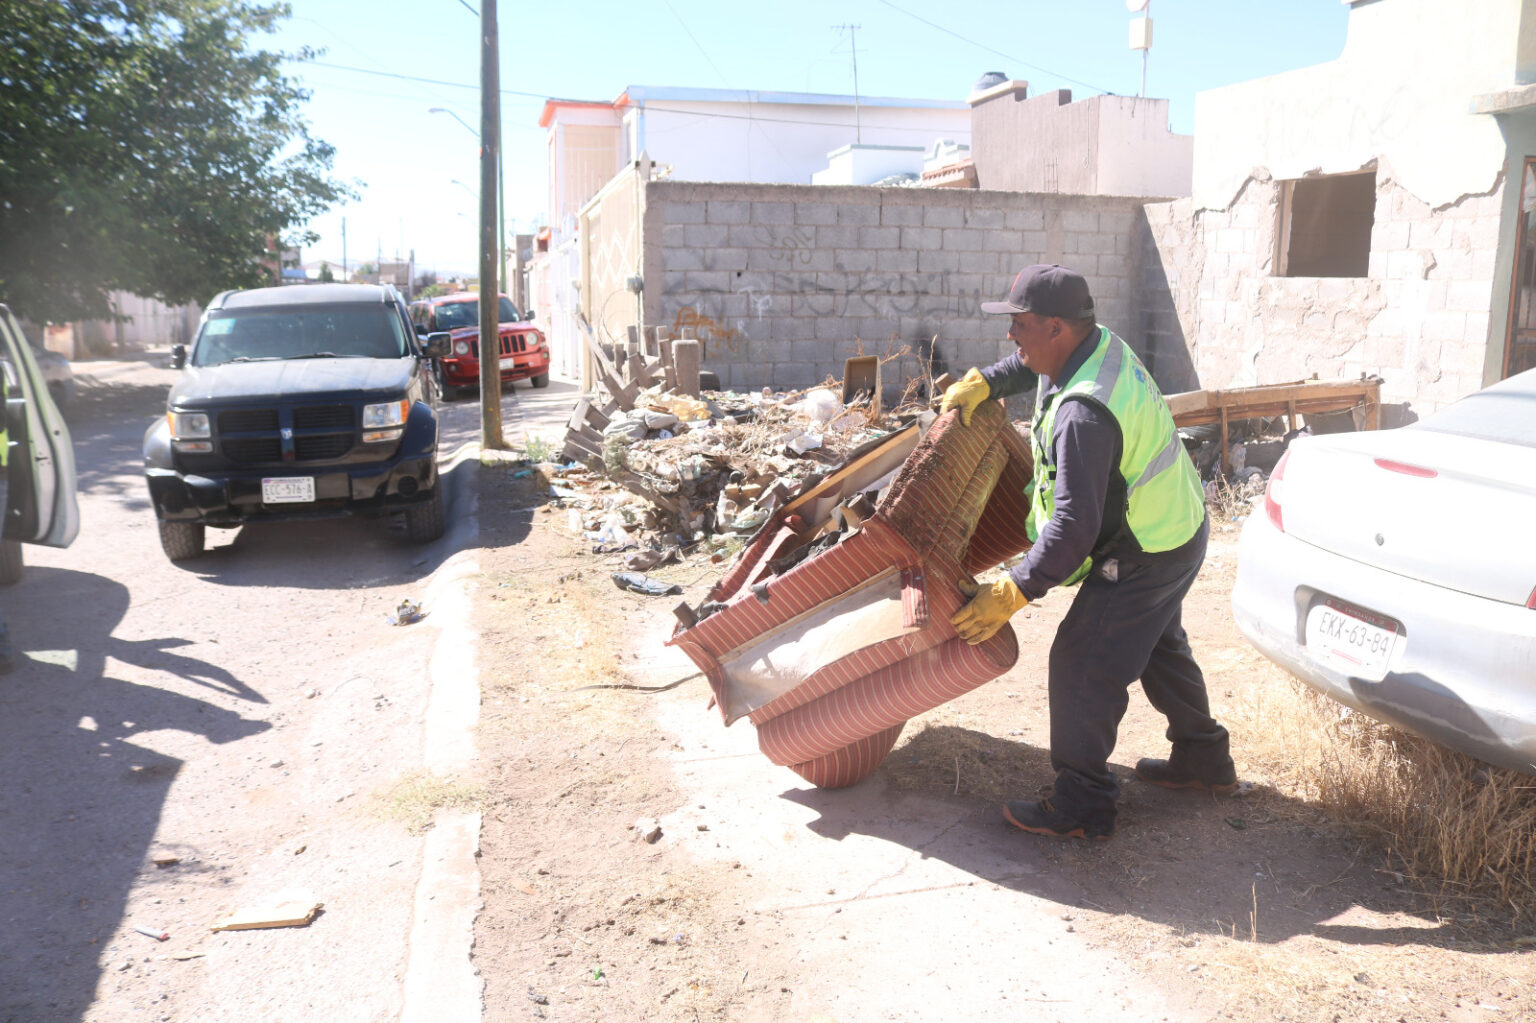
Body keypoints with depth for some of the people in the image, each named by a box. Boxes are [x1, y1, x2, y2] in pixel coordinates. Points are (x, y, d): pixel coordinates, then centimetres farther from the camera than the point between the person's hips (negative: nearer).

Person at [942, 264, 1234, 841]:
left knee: (1081, 667, -4)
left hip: (1143, 557, -10)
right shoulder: (1101, 345, -3)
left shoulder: (1083, 413, -34)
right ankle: (1204, 760, 43)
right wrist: (983, 383, 6)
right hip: (1181, 528, 10)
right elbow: (1032, 364, 21)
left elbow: (1074, 525, -36)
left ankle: (1081, 808, 7)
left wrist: (1011, 594, -32)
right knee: (1158, 647, 26)